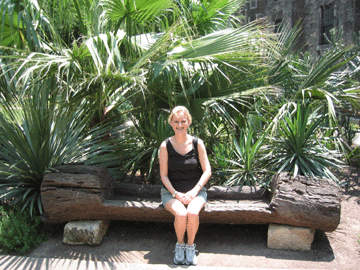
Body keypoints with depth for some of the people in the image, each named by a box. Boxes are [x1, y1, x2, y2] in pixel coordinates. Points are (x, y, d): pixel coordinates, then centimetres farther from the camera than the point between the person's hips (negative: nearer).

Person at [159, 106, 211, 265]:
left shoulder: (197, 143, -1)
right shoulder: (166, 146, -3)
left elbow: (207, 171, -1)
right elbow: (164, 175, -1)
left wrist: (194, 191, -14)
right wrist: (175, 193, -15)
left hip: (195, 190, 1)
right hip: (171, 191, 0)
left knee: (193, 213, -30)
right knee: (181, 214, -30)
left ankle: (190, 246, -2)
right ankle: (180, 245, 1)